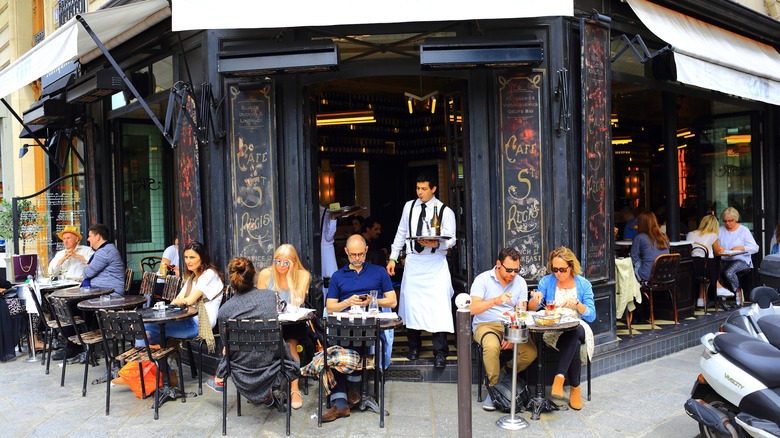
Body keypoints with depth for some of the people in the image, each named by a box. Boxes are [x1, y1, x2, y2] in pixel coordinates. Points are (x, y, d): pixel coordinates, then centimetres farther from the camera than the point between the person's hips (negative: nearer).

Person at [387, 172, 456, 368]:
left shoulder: (445, 211, -1)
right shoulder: (409, 207, 10)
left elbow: (451, 240, -3)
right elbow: (401, 233, 17)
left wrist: (436, 244, -24)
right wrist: (393, 257, 13)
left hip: (436, 264, -3)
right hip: (413, 262, 3)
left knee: (438, 305, -11)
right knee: (411, 302, 3)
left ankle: (440, 352, -4)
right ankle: (414, 346, 20)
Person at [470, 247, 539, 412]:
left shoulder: (520, 282, 8)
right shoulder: (482, 279, -5)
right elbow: (473, 308, -17)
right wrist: (496, 301, -32)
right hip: (485, 325, -4)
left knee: (531, 352, -23)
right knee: (492, 346, -37)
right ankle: (493, 387, -15)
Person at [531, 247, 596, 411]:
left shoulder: (583, 284, 7)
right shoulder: (546, 281, 7)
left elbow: (591, 316, 1)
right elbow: (531, 308, 3)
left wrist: (577, 304, -18)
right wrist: (536, 300, -21)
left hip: (578, 327, 0)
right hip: (552, 329, 0)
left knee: (572, 333, -39)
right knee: (575, 344, -35)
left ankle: (560, 377, -39)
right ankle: (574, 387, -26)